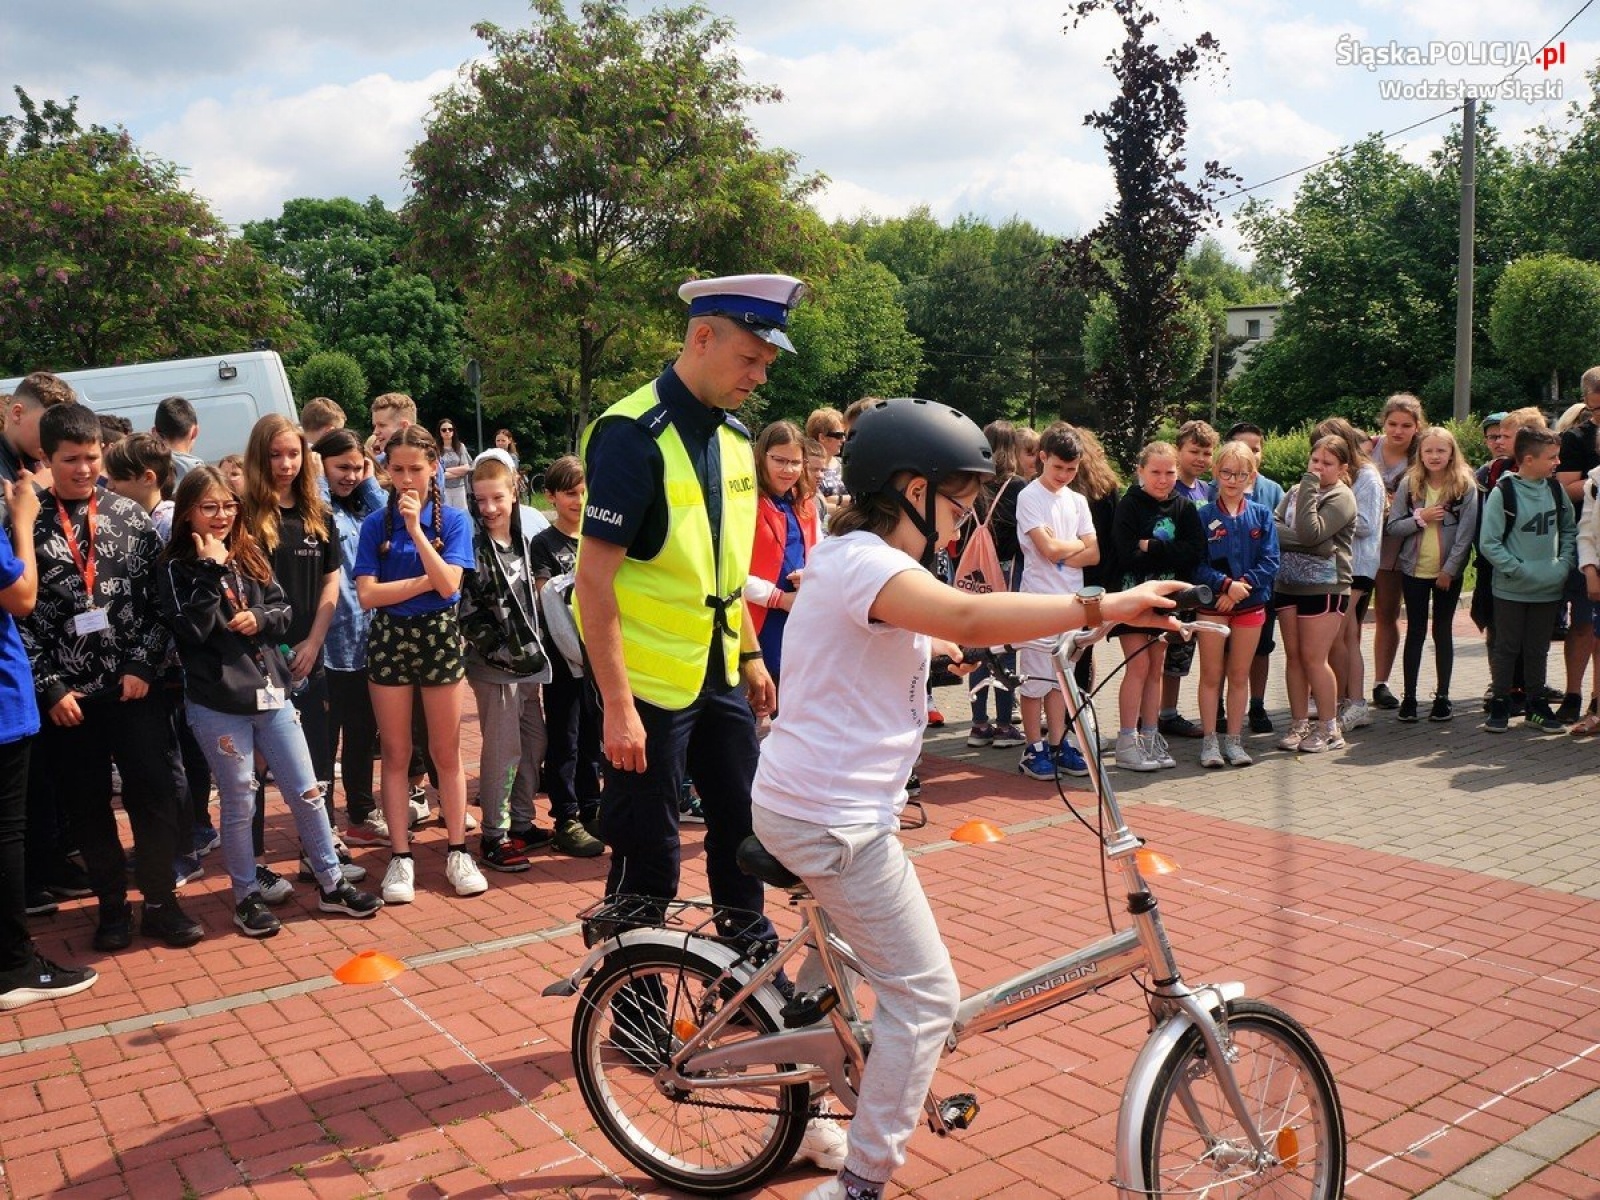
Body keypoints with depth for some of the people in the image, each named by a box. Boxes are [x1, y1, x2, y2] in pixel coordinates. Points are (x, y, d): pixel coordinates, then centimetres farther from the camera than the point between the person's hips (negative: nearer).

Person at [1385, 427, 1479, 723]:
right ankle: (1409, 697, 11)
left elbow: (1466, 532, -8)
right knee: (1415, 632, 6)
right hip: (1414, 570, 1)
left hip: (1448, 573, -1)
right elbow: (1391, 527, -2)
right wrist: (1420, 518, -17)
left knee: (1443, 632, 8)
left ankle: (1442, 696, 16)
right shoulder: (1409, 484, -1)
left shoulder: (1465, 486, -6)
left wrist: (1450, 570, -12)